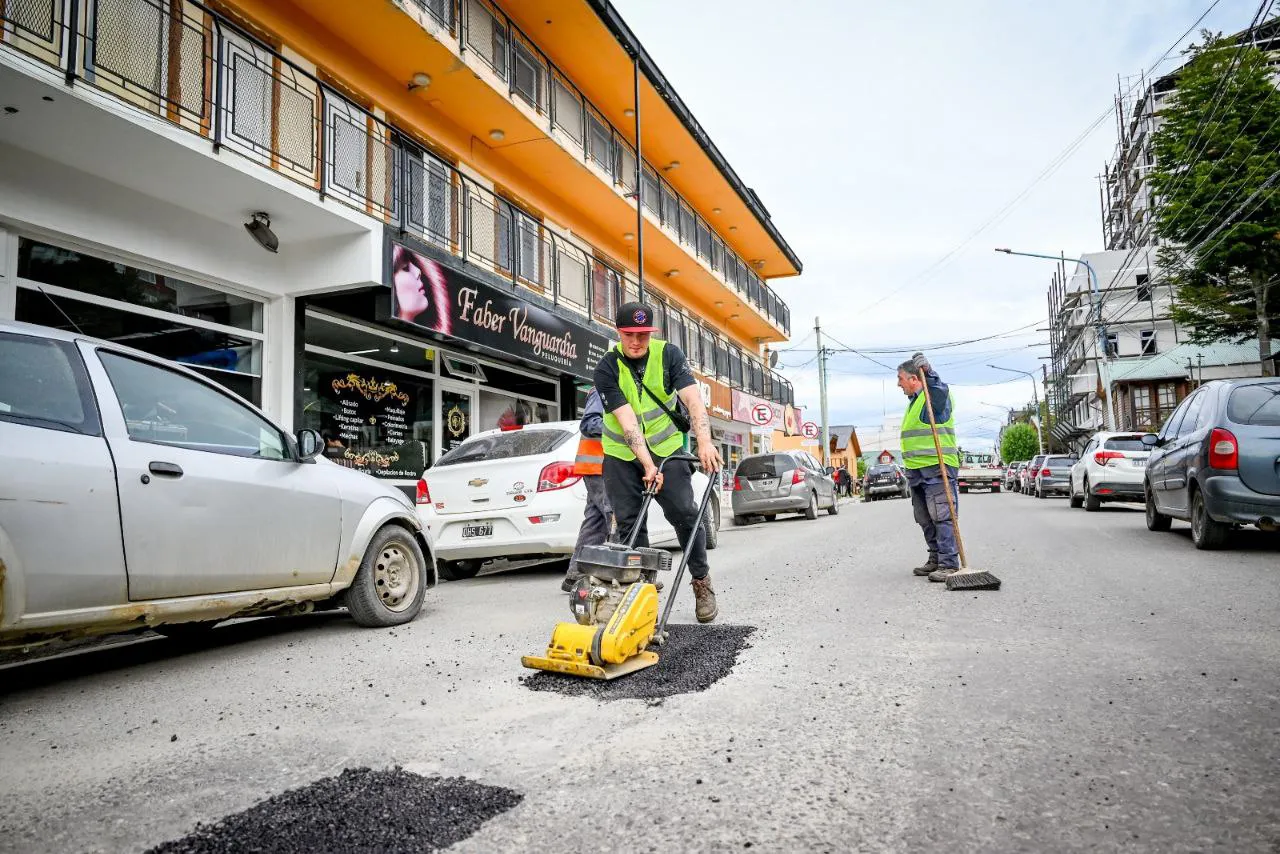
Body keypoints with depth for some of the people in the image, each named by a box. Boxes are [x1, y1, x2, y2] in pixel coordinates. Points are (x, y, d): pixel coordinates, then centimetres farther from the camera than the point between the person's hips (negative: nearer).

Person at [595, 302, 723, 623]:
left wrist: (704, 441, -38)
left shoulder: (669, 355, -10)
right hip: (622, 455, 0)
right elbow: (627, 420, -22)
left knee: (685, 513, -8)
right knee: (629, 522, -2)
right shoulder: (607, 368, -14)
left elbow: (693, 400, -22)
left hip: (666, 447, 0)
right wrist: (647, 464, -31)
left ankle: (702, 581, 10)